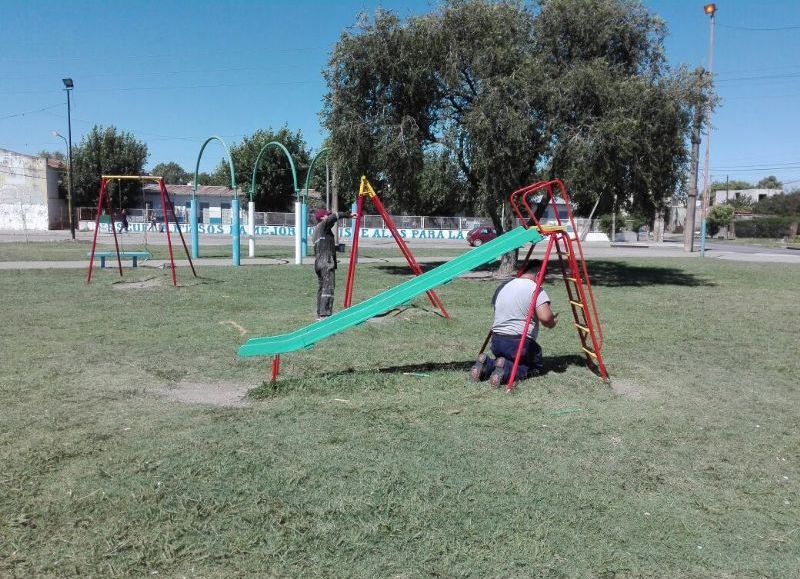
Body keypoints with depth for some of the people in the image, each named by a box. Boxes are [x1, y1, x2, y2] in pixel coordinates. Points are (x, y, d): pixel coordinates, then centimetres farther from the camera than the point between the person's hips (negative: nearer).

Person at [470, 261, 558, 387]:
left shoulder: (503, 286, 12)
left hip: (496, 342, 7)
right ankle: (505, 371, -13)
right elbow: (545, 318, -21)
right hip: (519, 343, -6)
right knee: (535, 367, 15)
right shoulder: (536, 289, -9)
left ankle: (487, 364, -2)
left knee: (505, 361, 29)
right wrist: (552, 323, 2)